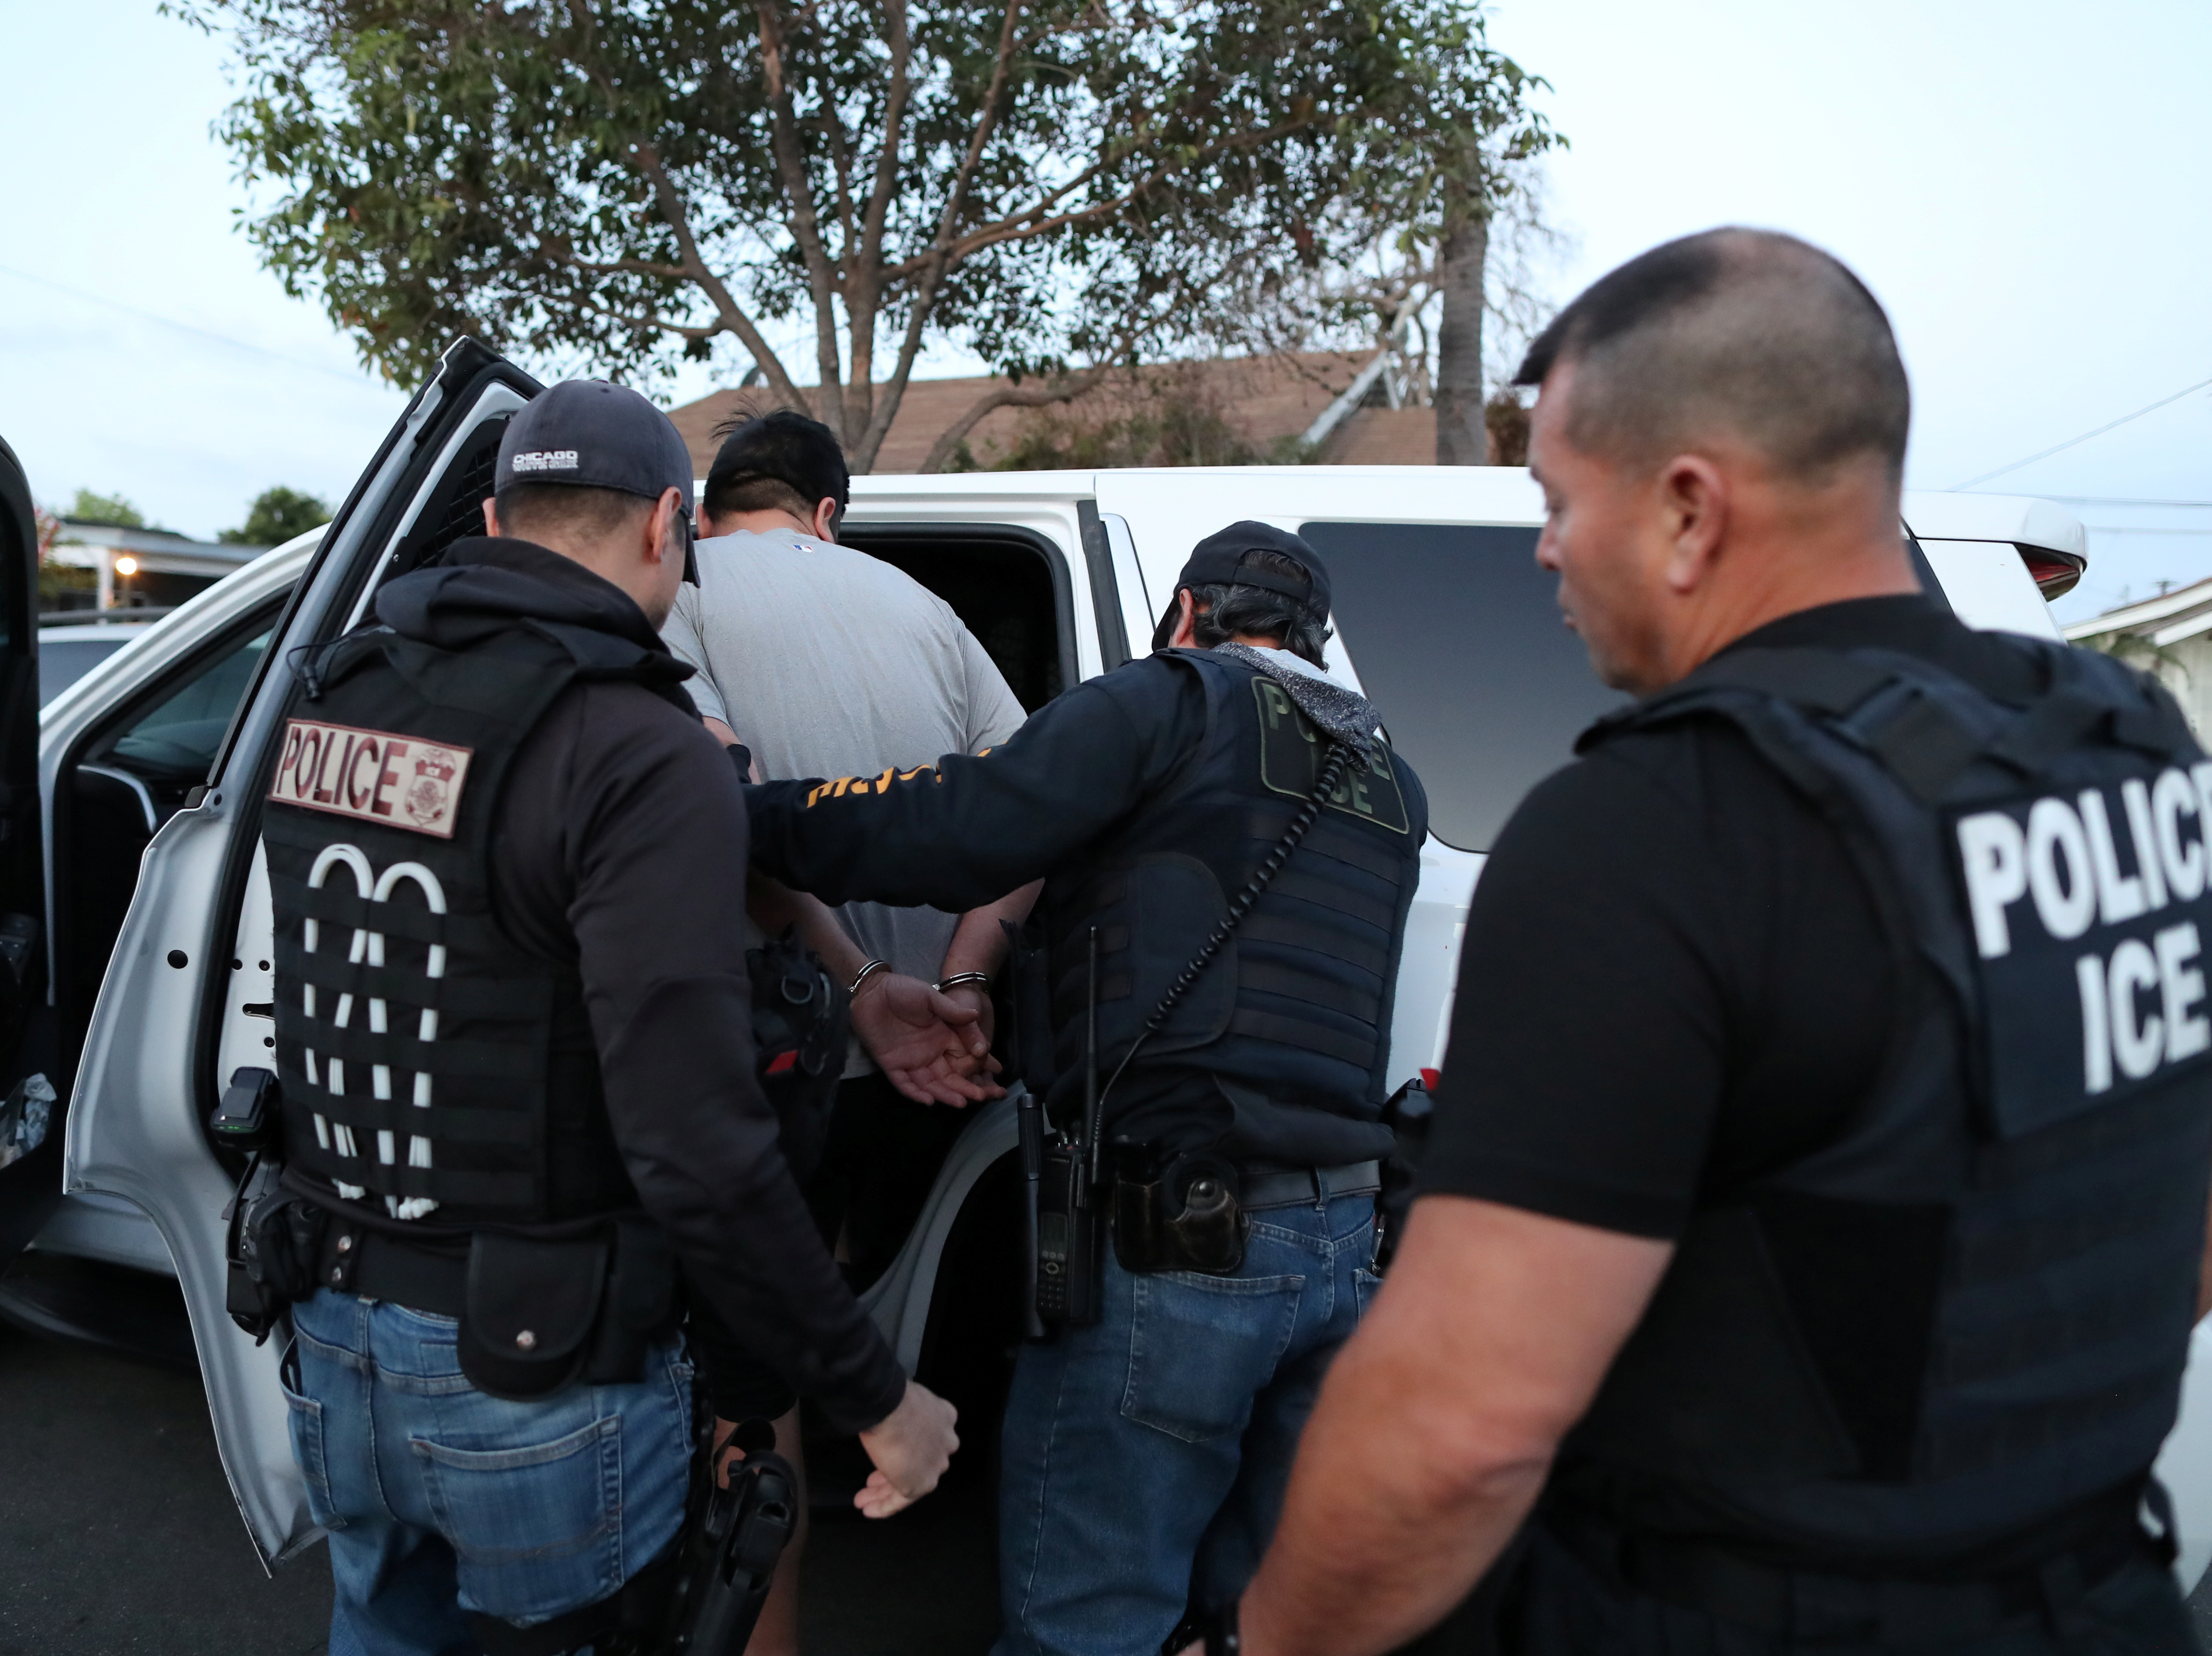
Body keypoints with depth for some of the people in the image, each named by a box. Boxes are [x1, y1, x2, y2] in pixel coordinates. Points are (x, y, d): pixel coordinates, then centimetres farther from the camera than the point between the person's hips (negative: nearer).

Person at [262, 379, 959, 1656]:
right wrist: (878, 1398, -15)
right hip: (537, 1375, -6)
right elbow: (700, 1155, -28)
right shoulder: (640, 754, -23)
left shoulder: (339, 702, 0)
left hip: (338, 1338, 7)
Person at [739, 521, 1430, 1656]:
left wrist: (745, 808, -1)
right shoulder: (1387, 785, 18)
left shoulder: (1172, 702, -3)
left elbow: (946, 830, -13)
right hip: (1345, 1246, 8)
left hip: (1174, 1246, -7)